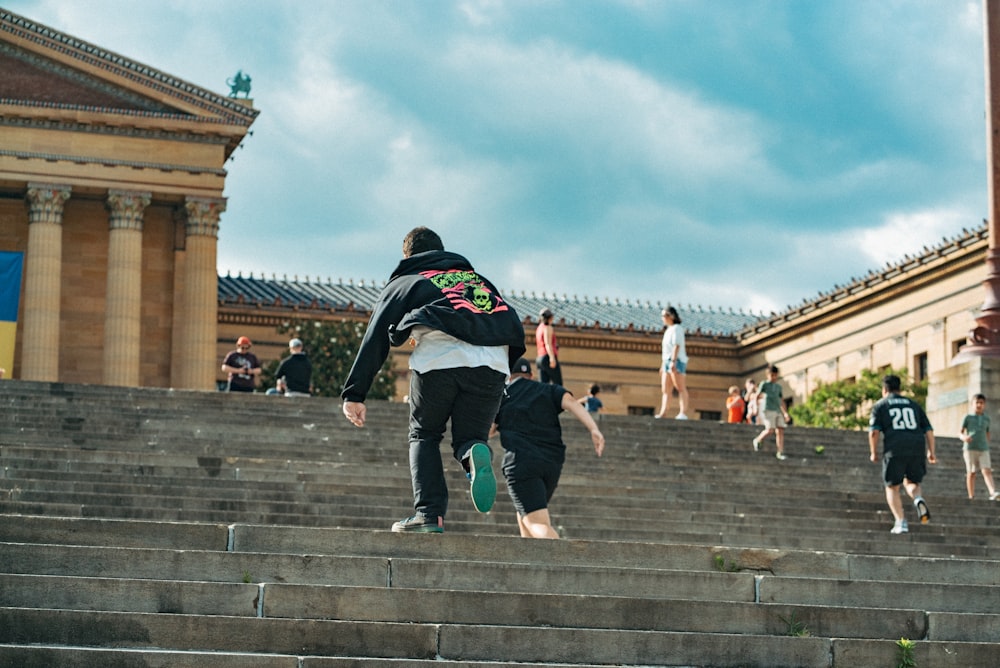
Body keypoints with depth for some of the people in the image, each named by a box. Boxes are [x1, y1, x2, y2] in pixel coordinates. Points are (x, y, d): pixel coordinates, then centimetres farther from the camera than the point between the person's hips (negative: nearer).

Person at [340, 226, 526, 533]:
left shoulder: (404, 282, 27)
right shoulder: (479, 279, 37)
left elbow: (374, 340, 15)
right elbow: (511, 326, 30)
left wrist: (354, 394, 11)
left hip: (436, 358, -2)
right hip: (492, 363, 2)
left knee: (423, 435, 18)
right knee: (469, 437, 17)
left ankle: (429, 515, -1)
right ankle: (476, 455, -21)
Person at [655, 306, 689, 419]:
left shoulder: (676, 328, -4)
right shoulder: (668, 330, 23)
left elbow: (676, 346, -16)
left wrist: (673, 361, -25)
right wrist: (663, 366, 22)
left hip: (677, 360, -10)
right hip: (667, 361, 10)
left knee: (680, 387, -13)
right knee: (665, 389, 2)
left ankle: (683, 413, -19)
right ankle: (663, 413, -3)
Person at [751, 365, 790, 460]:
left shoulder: (778, 386, 21)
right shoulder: (764, 384, 5)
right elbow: (757, 396, 0)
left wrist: (786, 413, 22)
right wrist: (756, 407, -15)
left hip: (778, 411, 6)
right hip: (768, 410, -5)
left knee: (780, 431, -7)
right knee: (770, 429, -19)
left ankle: (780, 453, -8)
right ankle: (758, 440, 7)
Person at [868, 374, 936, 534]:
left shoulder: (880, 405, 14)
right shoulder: (913, 404, 24)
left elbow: (873, 431, 1)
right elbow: (929, 430, 17)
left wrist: (873, 453, 11)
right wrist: (931, 452, 22)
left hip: (894, 450, -3)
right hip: (917, 449, 3)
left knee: (892, 487, 11)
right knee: (912, 482, 21)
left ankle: (900, 522, -4)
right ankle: (918, 499, -13)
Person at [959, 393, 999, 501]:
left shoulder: (986, 419, 13)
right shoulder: (968, 418, 4)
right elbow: (960, 433, 1)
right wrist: (964, 437, -21)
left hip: (983, 449, 2)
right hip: (970, 448, -2)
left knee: (986, 471, -14)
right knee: (971, 472, 1)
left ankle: (993, 493, -30)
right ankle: (971, 496, 7)